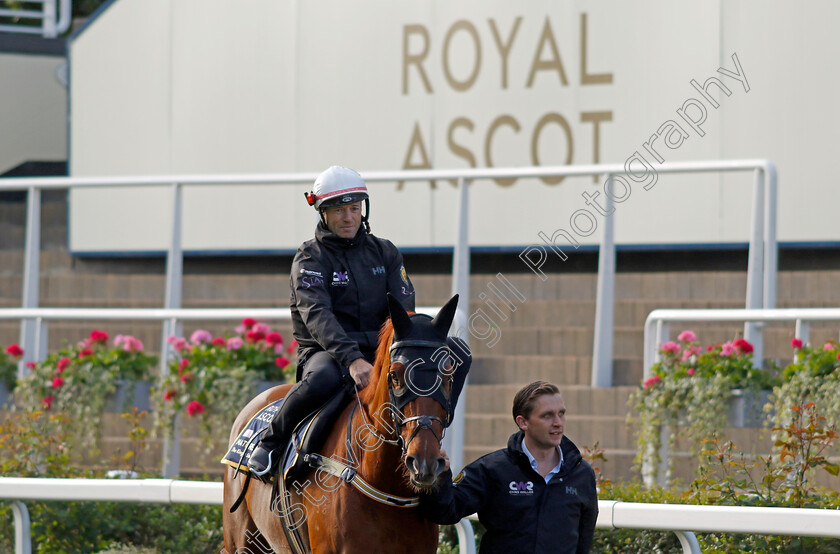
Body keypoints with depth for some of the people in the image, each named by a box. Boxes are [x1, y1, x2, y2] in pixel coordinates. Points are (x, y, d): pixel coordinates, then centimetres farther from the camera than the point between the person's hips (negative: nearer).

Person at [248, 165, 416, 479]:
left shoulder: (384, 253, 12)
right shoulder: (310, 258, -3)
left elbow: (404, 310, 2)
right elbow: (317, 315, -20)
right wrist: (351, 359, -36)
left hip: (378, 350, 4)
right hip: (325, 351, -4)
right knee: (322, 380, -39)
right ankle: (270, 442, -16)